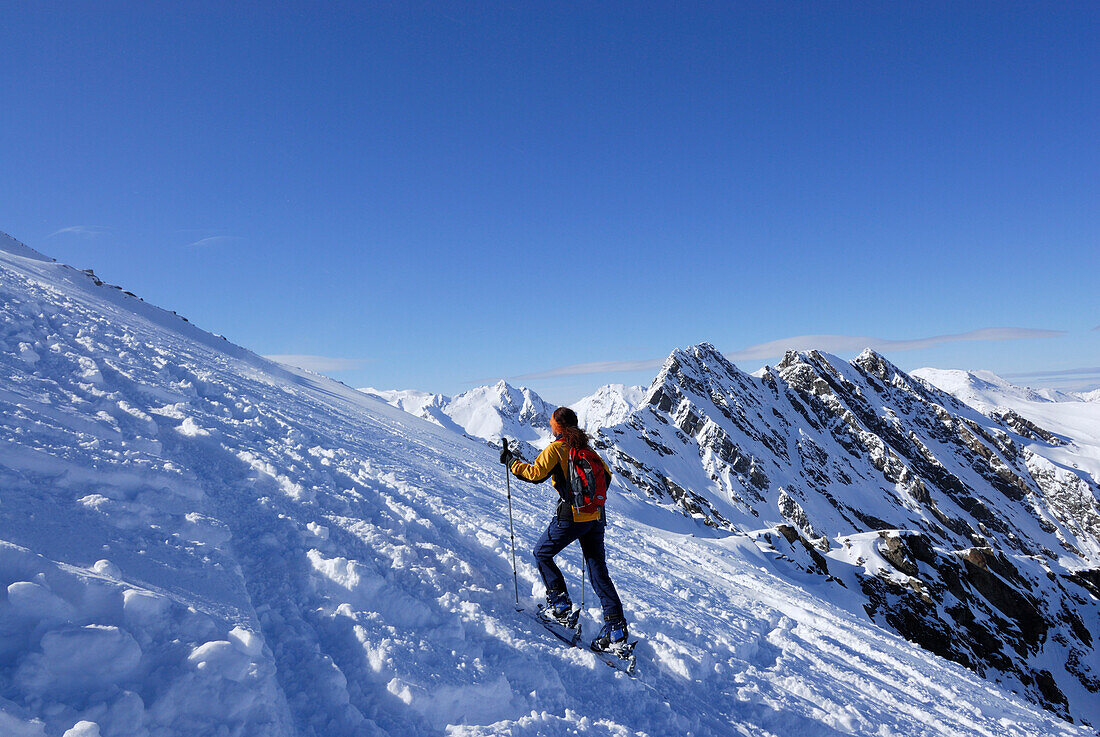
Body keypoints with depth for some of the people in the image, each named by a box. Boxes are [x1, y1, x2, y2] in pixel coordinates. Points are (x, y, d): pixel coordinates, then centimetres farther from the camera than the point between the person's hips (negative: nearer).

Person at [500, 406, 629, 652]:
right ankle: (616, 628, 4)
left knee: (542, 553, 16)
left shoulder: (556, 448, -7)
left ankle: (561, 606, 11)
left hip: (571, 516, -6)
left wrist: (510, 461, -1)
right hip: (596, 517, 6)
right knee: (598, 571, 9)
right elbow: (606, 475, 20)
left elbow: (535, 473, -14)